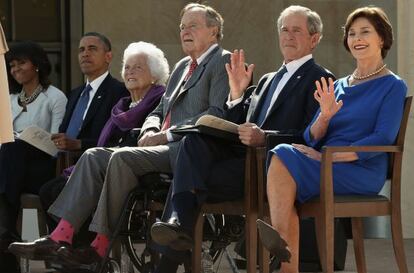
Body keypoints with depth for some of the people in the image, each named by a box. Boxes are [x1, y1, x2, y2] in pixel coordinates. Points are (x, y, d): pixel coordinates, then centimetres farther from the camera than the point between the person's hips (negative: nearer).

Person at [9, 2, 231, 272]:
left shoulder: (223, 61, 0)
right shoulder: (182, 67, 27)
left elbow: (218, 114, -13)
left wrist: (167, 135, -15)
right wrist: (150, 132, 3)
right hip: (162, 147, 9)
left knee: (121, 157, -29)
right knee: (94, 156, -10)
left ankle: (100, 247, -25)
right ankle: (60, 237, -20)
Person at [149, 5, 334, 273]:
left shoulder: (320, 79, 3)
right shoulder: (268, 80, 28)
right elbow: (239, 126, 21)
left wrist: (264, 138, -22)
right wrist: (237, 93, 5)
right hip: (245, 159, 7)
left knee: (193, 176, -24)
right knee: (195, 139, -24)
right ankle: (179, 221, -38)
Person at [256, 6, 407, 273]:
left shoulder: (393, 86, 3)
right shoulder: (339, 86, 22)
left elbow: (382, 138, -11)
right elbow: (312, 138, 15)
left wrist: (329, 156, -18)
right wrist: (325, 116, -7)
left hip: (362, 171, -5)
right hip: (327, 168, 5)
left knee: (283, 159, -27)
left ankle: (279, 239, -25)